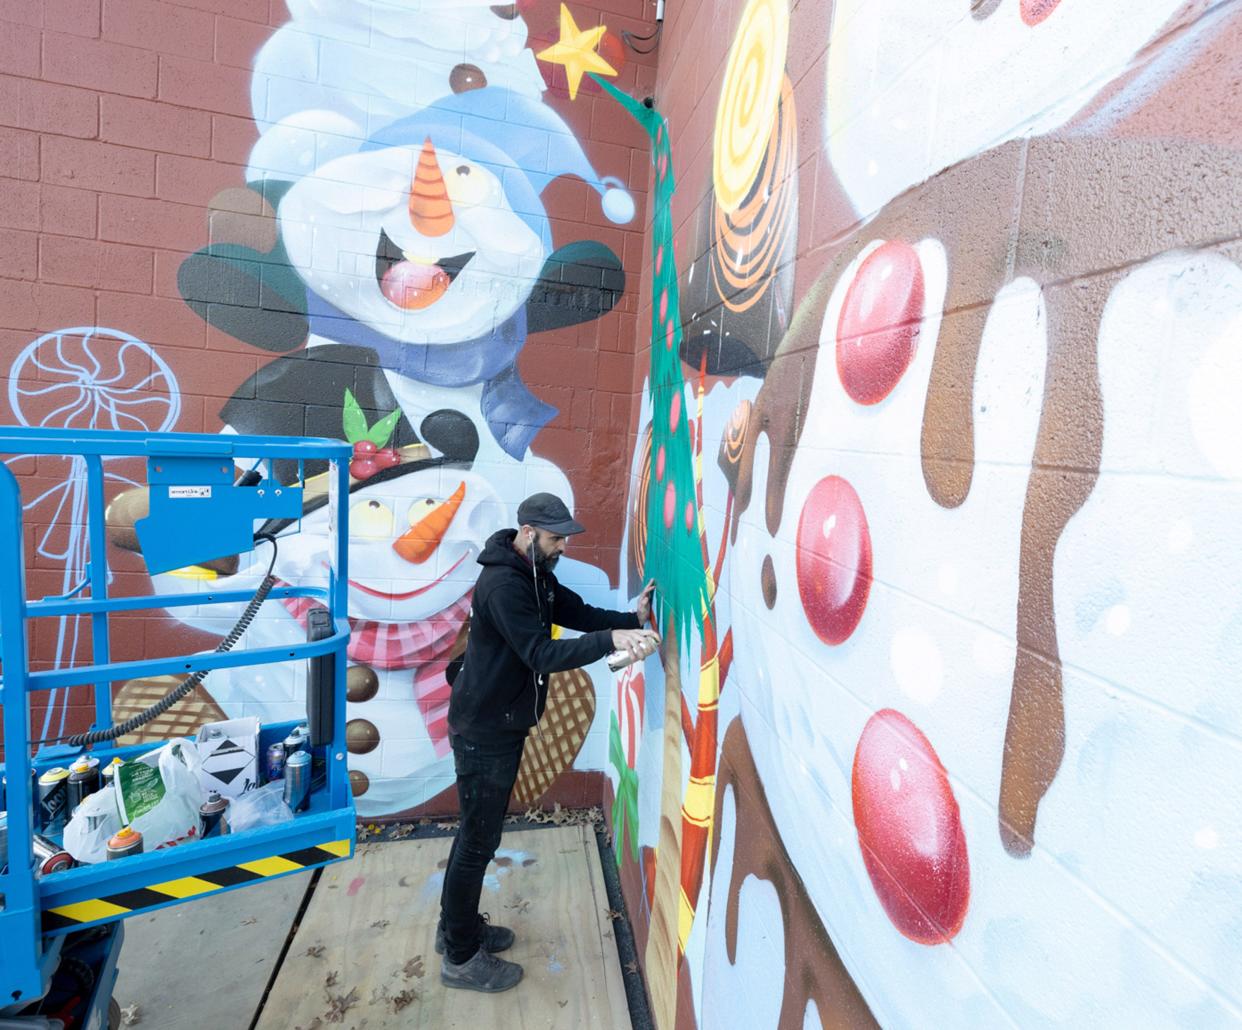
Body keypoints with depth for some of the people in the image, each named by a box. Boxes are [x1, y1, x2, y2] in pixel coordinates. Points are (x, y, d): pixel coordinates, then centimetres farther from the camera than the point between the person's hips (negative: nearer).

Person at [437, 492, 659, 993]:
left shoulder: (537, 575, 5)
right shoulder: (502, 584, -26)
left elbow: (580, 613, 5)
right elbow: (542, 654, -31)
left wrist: (632, 619, -10)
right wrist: (612, 640, -38)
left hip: (504, 725, 9)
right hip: (483, 731, -9)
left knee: (478, 831, 22)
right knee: (479, 840, 5)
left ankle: (458, 926, 40)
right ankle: (460, 957, 24)